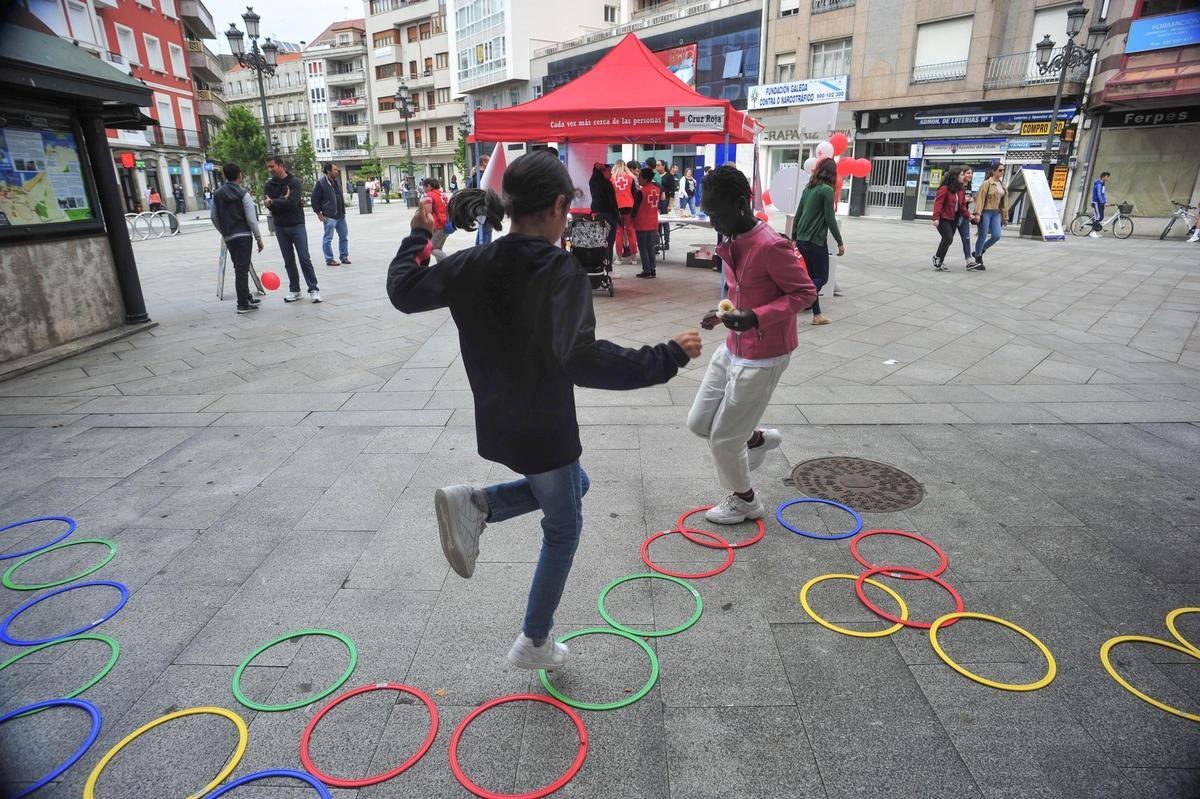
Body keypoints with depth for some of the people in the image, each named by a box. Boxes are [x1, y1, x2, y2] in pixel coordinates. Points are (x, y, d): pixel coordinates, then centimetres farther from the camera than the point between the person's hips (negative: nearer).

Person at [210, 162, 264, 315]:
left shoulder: (218, 194, 9)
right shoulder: (243, 194, -8)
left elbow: (213, 217, 13)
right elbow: (251, 219, -12)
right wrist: (258, 238, -6)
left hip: (228, 237, 6)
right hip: (243, 235, -6)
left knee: (239, 269, 16)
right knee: (242, 269, -7)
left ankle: (246, 298, 26)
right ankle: (243, 305, -7)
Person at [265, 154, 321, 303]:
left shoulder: (294, 182, -5)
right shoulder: (269, 185, 7)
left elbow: (292, 202, -18)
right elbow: (269, 205, -6)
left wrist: (273, 202, -13)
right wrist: (284, 200, -17)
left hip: (297, 225, -4)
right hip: (280, 227, 4)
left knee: (304, 259, -6)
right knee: (289, 261, 7)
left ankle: (314, 289, -1)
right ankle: (294, 290, 14)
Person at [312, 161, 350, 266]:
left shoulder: (336, 181, 12)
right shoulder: (321, 183, -11)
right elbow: (314, 200, -10)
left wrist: (343, 210, 17)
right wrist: (319, 213, -10)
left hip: (340, 215, 8)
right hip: (329, 216, -8)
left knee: (344, 236, 11)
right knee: (328, 238, 0)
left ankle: (344, 257, 21)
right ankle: (329, 260, 5)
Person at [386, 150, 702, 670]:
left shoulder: (473, 264, -6)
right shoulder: (561, 270, -23)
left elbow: (402, 292, 8)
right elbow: (581, 360, -36)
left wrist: (417, 236, 23)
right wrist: (669, 357, -30)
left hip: (497, 425, 7)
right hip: (544, 430, -6)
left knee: (574, 485, 31)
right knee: (563, 528, 19)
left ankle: (474, 505, 11)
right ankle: (534, 643, 32)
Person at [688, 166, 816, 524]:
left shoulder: (771, 246, -23)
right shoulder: (733, 243, 5)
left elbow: (806, 292, -19)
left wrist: (756, 317, -30)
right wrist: (722, 316, 3)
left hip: (761, 358, -9)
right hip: (732, 348, 9)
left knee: (724, 437, 4)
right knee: (699, 422, 14)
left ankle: (745, 501, 29)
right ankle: (759, 438, 38)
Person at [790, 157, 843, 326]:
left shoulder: (809, 188, 9)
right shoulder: (827, 190, -11)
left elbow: (798, 214, 13)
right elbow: (830, 219, -12)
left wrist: (794, 238, 20)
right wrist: (840, 243, -6)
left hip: (802, 239, 7)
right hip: (816, 240, -7)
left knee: (814, 275, 14)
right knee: (821, 277, 2)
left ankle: (817, 314, 16)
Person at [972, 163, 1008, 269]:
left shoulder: (1002, 185, 15)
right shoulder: (987, 183, -7)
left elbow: (1004, 202, 18)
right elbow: (980, 199, -13)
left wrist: (1005, 217, 16)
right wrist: (978, 213, -23)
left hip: (996, 213, 7)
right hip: (986, 212, -7)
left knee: (996, 236, -5)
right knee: (982, 237, 0)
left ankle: (979, 252, 17)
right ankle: (978, 260, 13)